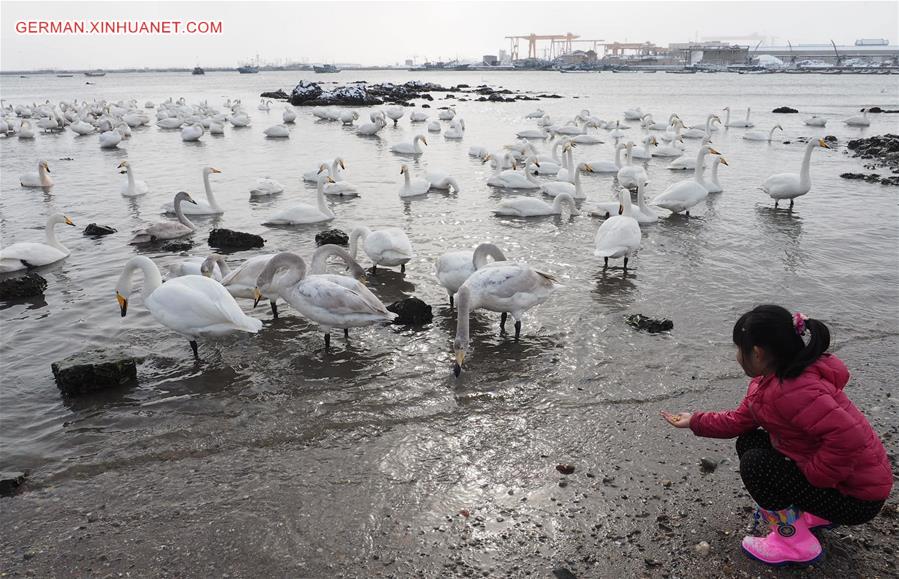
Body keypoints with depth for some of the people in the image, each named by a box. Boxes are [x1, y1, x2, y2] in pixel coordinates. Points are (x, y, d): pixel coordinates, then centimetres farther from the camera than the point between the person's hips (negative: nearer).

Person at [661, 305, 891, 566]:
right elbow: (739, 419, 11)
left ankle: (796, 544, 1)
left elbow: (849, 438, -41)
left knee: (755, 464, -19)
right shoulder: (770, 379, 0)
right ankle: (814, 514, 20)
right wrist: (695, 421, 15)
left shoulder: (794, 390, -33)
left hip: (857, 497, -10)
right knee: (749, 443, 8)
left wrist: (810, 474, -28)